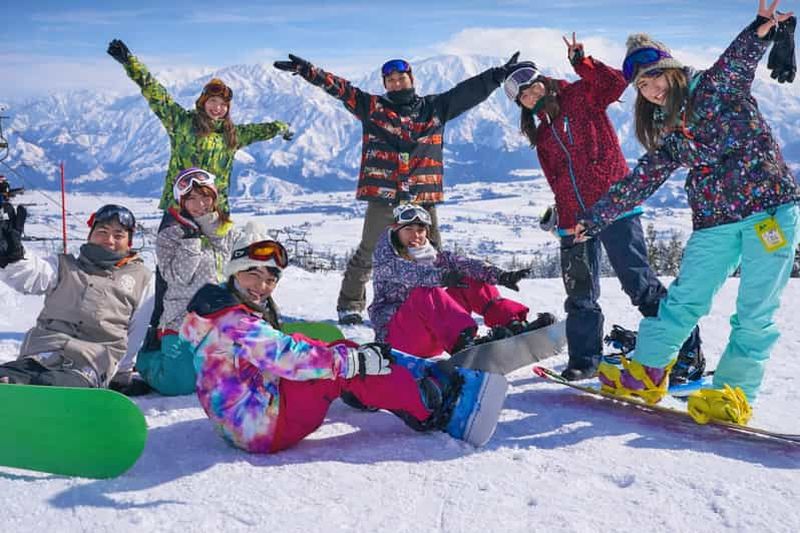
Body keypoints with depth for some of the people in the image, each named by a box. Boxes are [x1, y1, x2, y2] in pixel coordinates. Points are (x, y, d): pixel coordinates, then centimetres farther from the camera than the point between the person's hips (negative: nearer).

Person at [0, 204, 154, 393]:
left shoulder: (141, 278, 22)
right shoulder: (65, 265, 27)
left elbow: (138, 333, 19)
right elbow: (28, 277, 7)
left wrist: (122, 374, 14)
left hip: (86, 369, -3)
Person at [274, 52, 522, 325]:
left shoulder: (434, 107, 15)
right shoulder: (372, 106, 9)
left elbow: (469, 91, 17)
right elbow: (340, 87, 2)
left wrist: (500, 73, 15)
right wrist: (308, 71, -9)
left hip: (423, 196, 2)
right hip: (382, 195, -2)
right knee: (369, 252, 1)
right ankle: (350, 305, 12)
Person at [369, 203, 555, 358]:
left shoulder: (432, 255, 11)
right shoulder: (385, 261, -4)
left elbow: (460, 263, -5)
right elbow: (408, 273, -26)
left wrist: (500, 275, -19)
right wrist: (441, 276, -43)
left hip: (434, 338, 6)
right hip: (395, 336, -6)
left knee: (471, 282, -5)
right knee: (425, 292, -34)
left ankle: (514, 324, -19)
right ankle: (463, 342, -56)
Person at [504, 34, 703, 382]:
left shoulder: (582, 95, 4)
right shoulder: (542, 133, 20)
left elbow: (616, 84, -15)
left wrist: (581, 63, -18)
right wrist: (561, 212, 9)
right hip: (574, 218, 7)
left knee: (639, 282, -9)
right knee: (580, 294, 11)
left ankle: (688, 353, 0)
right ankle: (584, 360, 23)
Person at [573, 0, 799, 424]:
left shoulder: (717, 87, -3)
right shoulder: (668, 133, 11)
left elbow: (737, 60, -25)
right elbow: (638, 184, 16)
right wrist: (593, 219, 17)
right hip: (715, 221, 5)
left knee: (755, 312, -6)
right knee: (684, 298, 7)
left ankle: (732, 394, 1)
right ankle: (646, 374, 17)